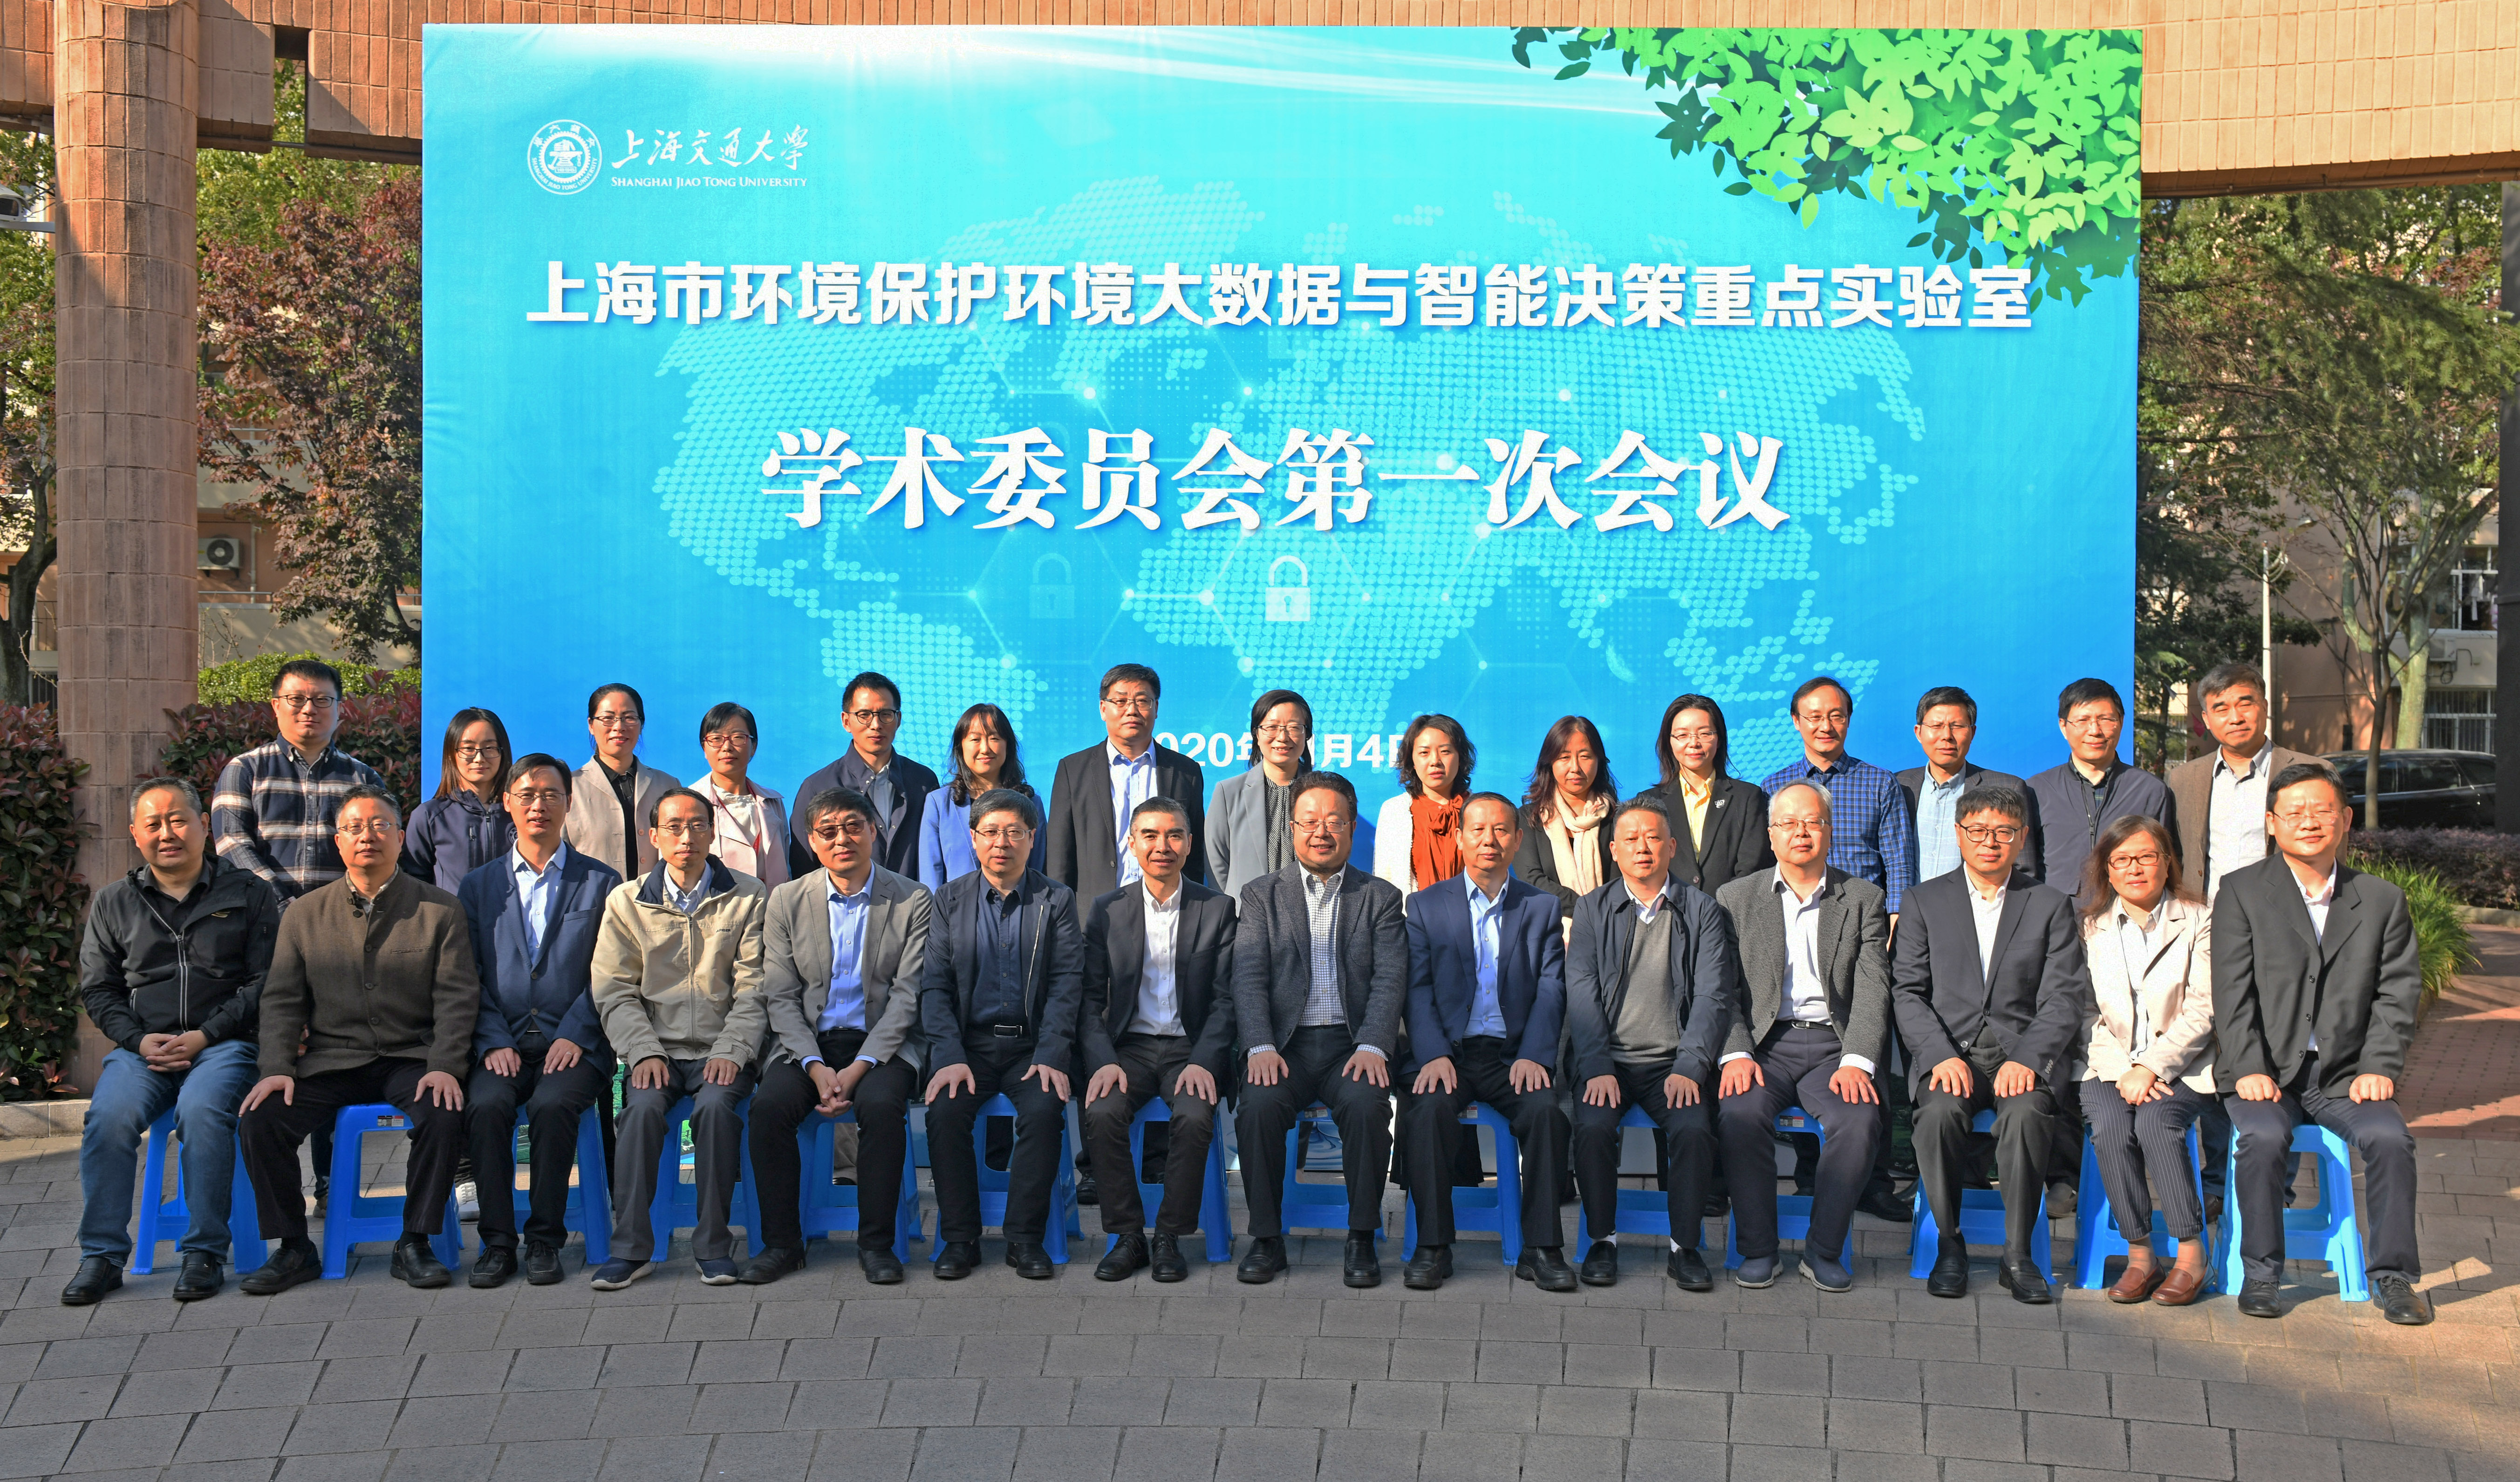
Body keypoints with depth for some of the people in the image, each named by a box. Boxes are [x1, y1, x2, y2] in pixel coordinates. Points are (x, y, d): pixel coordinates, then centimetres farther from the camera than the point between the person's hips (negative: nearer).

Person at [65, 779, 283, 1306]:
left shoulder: (249, 893, 8)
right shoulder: (114, 902, 16)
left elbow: (265, 981, 1)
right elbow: (98, 988, 14)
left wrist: (205, 1036, -10)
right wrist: (139, 1040, -5)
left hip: (224, 1041, -3)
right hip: (143, 1045, 3)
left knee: (202, 1109, -33)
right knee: (109, 1114, -28)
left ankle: (204, 1253, -22)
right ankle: (102, 1254, -16)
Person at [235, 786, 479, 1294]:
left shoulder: (441, 909, 5)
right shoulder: (304, 915, 12)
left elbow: (457, 998, -1)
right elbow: (281, 1000, 8)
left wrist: (445, 1066, -16)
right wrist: (277, 1068, -8)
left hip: (411, 1058, -2)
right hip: (330, 1061, 2)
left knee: (444, 1115, -31)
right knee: (258, 1121, -20)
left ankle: (415, 1244, -13)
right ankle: (294, 1249, -3)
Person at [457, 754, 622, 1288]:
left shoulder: (601, 883, 11)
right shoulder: (478, 886, 17)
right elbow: (471, 978, 9)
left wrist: (573, 1036, -10)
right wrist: (494, 1043, -7)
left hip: (572, 1043, -2)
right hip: (503, 1044, 2)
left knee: (553, 1105, -31)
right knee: (485, 1106, -28)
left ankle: (546, 1238, -17)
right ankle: (497, 1240, -18)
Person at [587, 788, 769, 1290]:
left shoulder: (750, 899, 8)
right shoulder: (626, 902, 11)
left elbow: (753, 989, 2)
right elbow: (615, 991, 5)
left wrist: (731, 1051, -12)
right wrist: (644, 1053, -9)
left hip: (721, 1051, -1)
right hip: (657, 1049, 1)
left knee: (716, 1105, -31)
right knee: (642, 1107, -29)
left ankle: (713, 1247, -20)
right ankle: (630, 1248, -19)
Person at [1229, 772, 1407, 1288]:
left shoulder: (1381, 897, 12)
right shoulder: (1262, 896, 12)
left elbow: (1390, 980, 1)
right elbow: (1249, 979, 1)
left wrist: (1372, 1047, -17)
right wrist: (1260, 1047, -16)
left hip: (1354, 1045, 0)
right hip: (1285, 1045, 0)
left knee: (1368, 1104, -31)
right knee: (1259, 1105, -29)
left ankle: (1362, 1240, -17)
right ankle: (1267, 1239, -15)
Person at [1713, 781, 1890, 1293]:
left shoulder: (1864, 900, 11)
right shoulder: (1736, 899, 12)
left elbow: (1873, 991, 1)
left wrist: (1856, 1062, -15)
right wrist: (1736, 1054, -14)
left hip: (1834, 1045, 0)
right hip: (1764, 1044, 0)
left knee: (1860, 1119, -29)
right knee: (1741, 1113, -30)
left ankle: (1823, 1249, -12)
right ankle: (1757, 1248, -13)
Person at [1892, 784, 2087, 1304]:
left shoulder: (2051, 906, 12)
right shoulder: (1926, 901, 12)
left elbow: (2064, 998, 3)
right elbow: (1907, 991, 4)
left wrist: (2026, 1059, -14)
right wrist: (1941, 1055, -13)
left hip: (2023, 1051, 0)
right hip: (1947, 1049, 0)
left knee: (2026, 1113, -33)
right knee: (1940, 1112, -32)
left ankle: (2017, 1254, -20)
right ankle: (1949, 1245, -16)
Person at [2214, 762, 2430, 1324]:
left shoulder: (2383, 900, 12)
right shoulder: (2241, 892, 4)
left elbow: (2399, 993, 6)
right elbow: (2233, 991, -3)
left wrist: (2378, 1068, -7)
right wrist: (2248, 1069, -14)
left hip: (2345, 1073, 2)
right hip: (2267, 1072, -2)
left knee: (2389, 1136, -25)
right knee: (2264, 1137, -29)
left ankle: (2392, 1274, -8)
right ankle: (2261, 1272, -12)